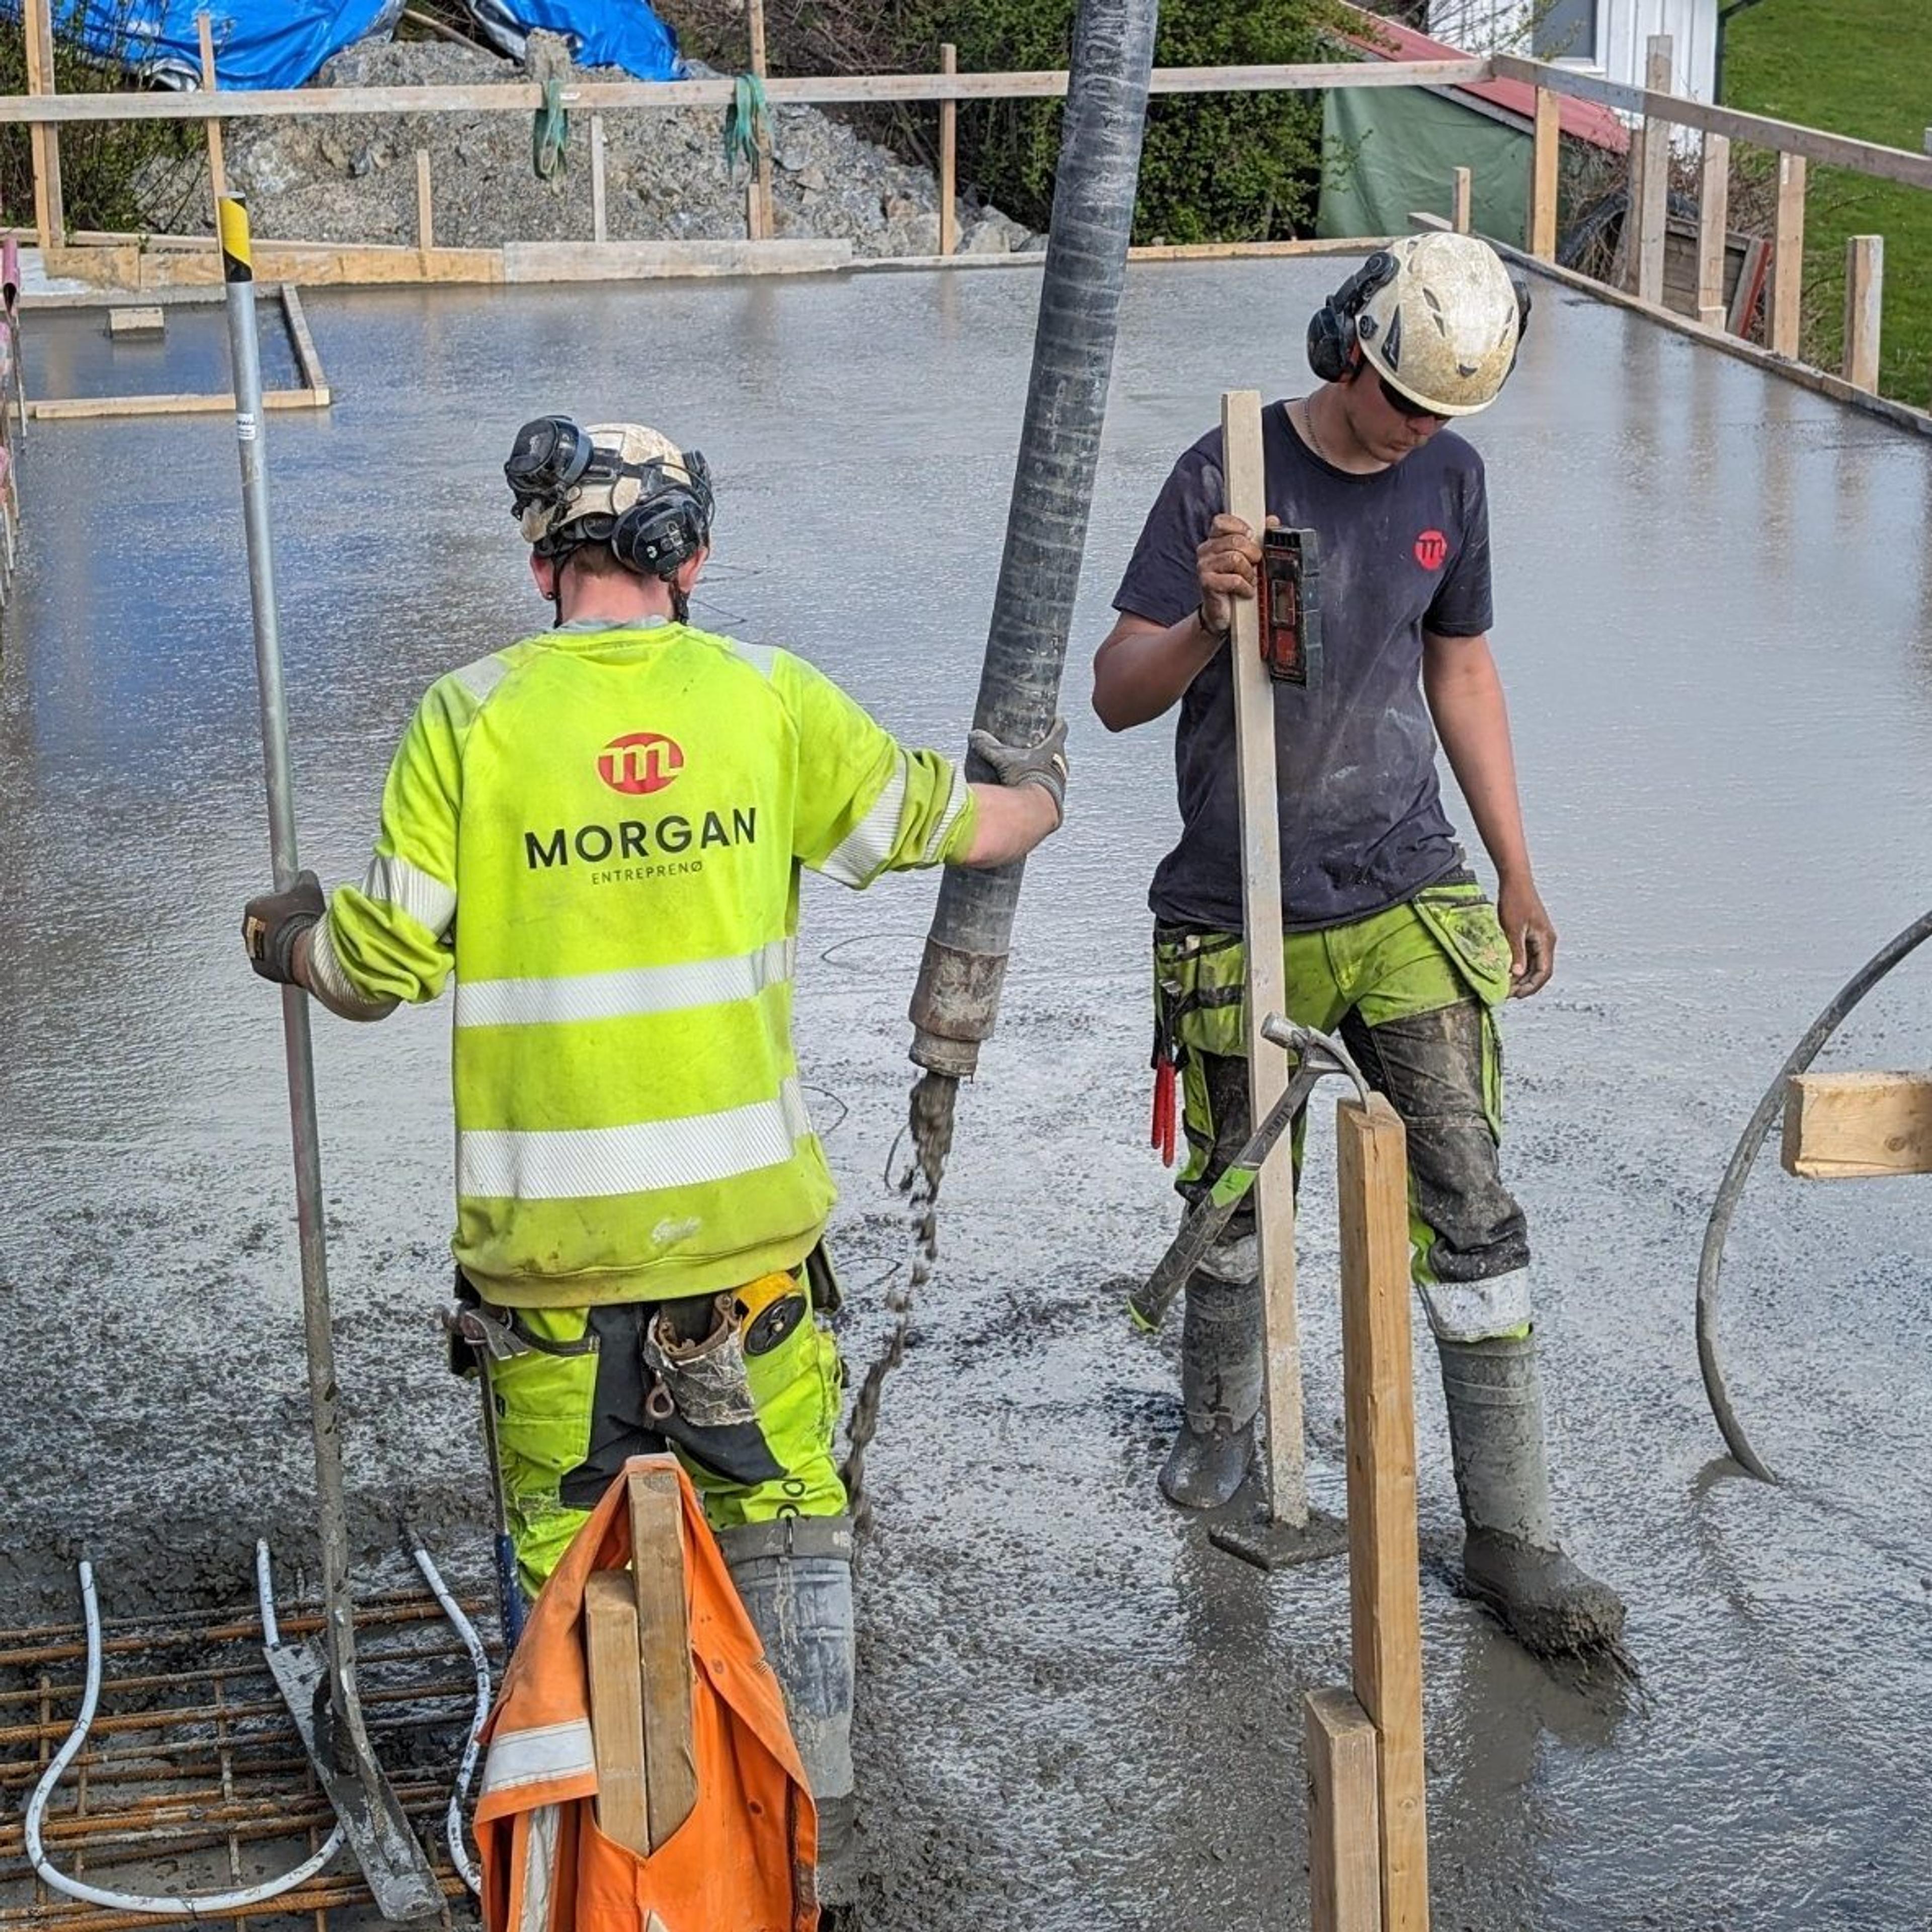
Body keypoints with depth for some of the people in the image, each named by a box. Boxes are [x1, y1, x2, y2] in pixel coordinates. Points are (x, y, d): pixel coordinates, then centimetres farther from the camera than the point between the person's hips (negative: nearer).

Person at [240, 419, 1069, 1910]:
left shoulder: (471, 717, -7)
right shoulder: (768, 696, -3)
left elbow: (383, 967, -7)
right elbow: (946, 826, 7)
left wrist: (286, 939, 16)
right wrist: (1040, 793, 31)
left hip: (548, 1227, -1)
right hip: (745, 1215, 1)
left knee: (566, 1542, 12)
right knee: (786, 1513, 15)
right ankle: (815, 1826, 19)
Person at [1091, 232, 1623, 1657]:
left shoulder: (1449, 479, 3)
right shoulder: (1229, 475, -9)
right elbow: (1119, 696, -8)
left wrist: (1518, 879, 16)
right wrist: (1208, 619, -29)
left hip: (1408, 897, 2)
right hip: (1241, 916, -2)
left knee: (1470, 1204, -6)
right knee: (1237, 1196, 13)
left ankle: (1512, 1537, -3)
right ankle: (1221, 1421, 41)